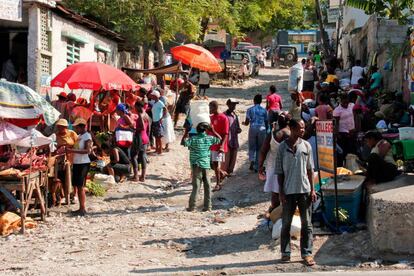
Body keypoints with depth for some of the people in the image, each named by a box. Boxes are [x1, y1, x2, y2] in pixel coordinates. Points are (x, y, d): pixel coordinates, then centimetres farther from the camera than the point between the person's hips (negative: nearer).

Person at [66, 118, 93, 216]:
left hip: (83, 163, -9)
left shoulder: (87, 136, -10)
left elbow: (87, 150, -21)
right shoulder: (79, 136, 16)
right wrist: (69, 150, 4)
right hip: (76, 163, 9)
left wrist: (73, 151, -24)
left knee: (80, 186, -8)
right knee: (76, 185, 9)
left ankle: (83, 209, -4)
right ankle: (81, 208, 16)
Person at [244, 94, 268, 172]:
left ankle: (252, 161, -15)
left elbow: (247, 122, -3)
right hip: (262, 130, 1)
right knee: (259, 148, 10)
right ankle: (257, 167, 11)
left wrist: (244, 123, 19)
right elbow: (266, 122, 6)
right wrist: (267, 132, 19)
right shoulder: (264, 110, 5)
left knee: (252, 147, 10)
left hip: (253, 129, -1)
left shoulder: (250, 110, 0)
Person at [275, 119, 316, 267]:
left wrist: (312, 189, 2)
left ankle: (307, 253, 11)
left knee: (306, 223, 4)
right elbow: (279, 171, -1)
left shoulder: (306, 146, 2)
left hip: (304, 190, 2)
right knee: (286, 223, 7)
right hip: (288, 191, -2)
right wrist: (281, 192, -5)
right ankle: (285, 252, 18)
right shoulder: (282, 147, -4)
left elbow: (310, 169, 6)